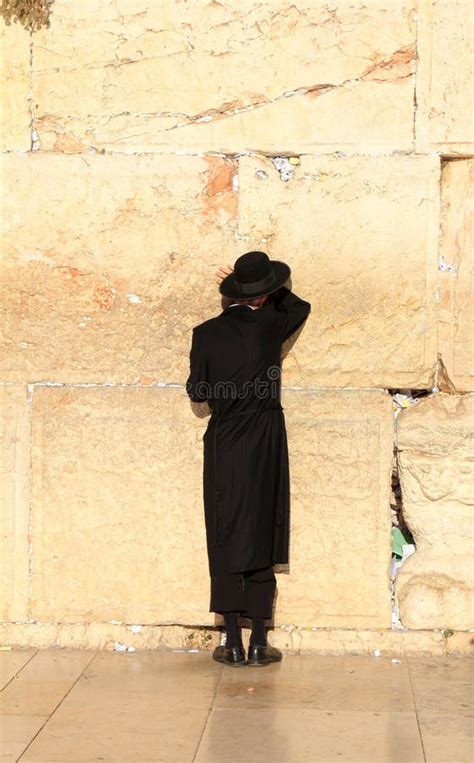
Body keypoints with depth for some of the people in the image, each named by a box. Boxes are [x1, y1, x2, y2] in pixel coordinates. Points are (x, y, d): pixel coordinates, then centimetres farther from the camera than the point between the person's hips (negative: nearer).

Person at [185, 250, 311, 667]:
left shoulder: (206, 333, -5)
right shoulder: (270, 325, -5)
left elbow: (196, 391, 3)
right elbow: (300, 305, 17)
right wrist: (266, 293, 16)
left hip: (222, 445, 0)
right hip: (266, 445, 0)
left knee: (225, 542, 7)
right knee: (262, 538, 7)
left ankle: (233, 643, 7)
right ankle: (259, 643, 8)